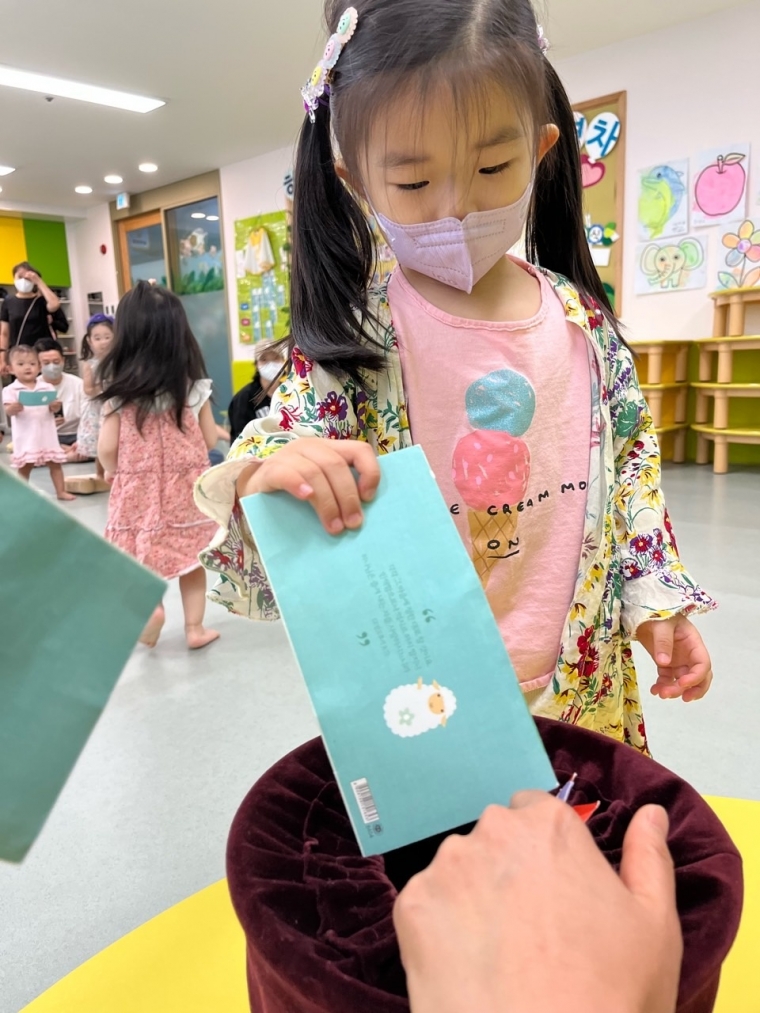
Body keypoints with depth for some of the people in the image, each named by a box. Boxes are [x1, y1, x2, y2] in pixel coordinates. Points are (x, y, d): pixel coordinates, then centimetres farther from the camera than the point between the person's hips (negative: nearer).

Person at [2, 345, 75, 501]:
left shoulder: (47, 387, 4)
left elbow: (53, 409, 2)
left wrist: (55, 406, -21)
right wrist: (14, 408, -34)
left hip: (46, 434, 3)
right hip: (25, 437, -2)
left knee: (55, 463, 7)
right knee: (24, 467, 4)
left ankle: (61, 491, 16)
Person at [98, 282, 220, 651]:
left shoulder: (118, 387, -9)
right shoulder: (194, 383, -5)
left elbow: (107, 450, -8)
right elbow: (210, 441, 0)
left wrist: (117, 474, 12)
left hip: (137, 489, -1)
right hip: (187, 485, 2)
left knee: (139, 553, 16)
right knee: (190, 553, 12)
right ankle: (194, 627, 18)